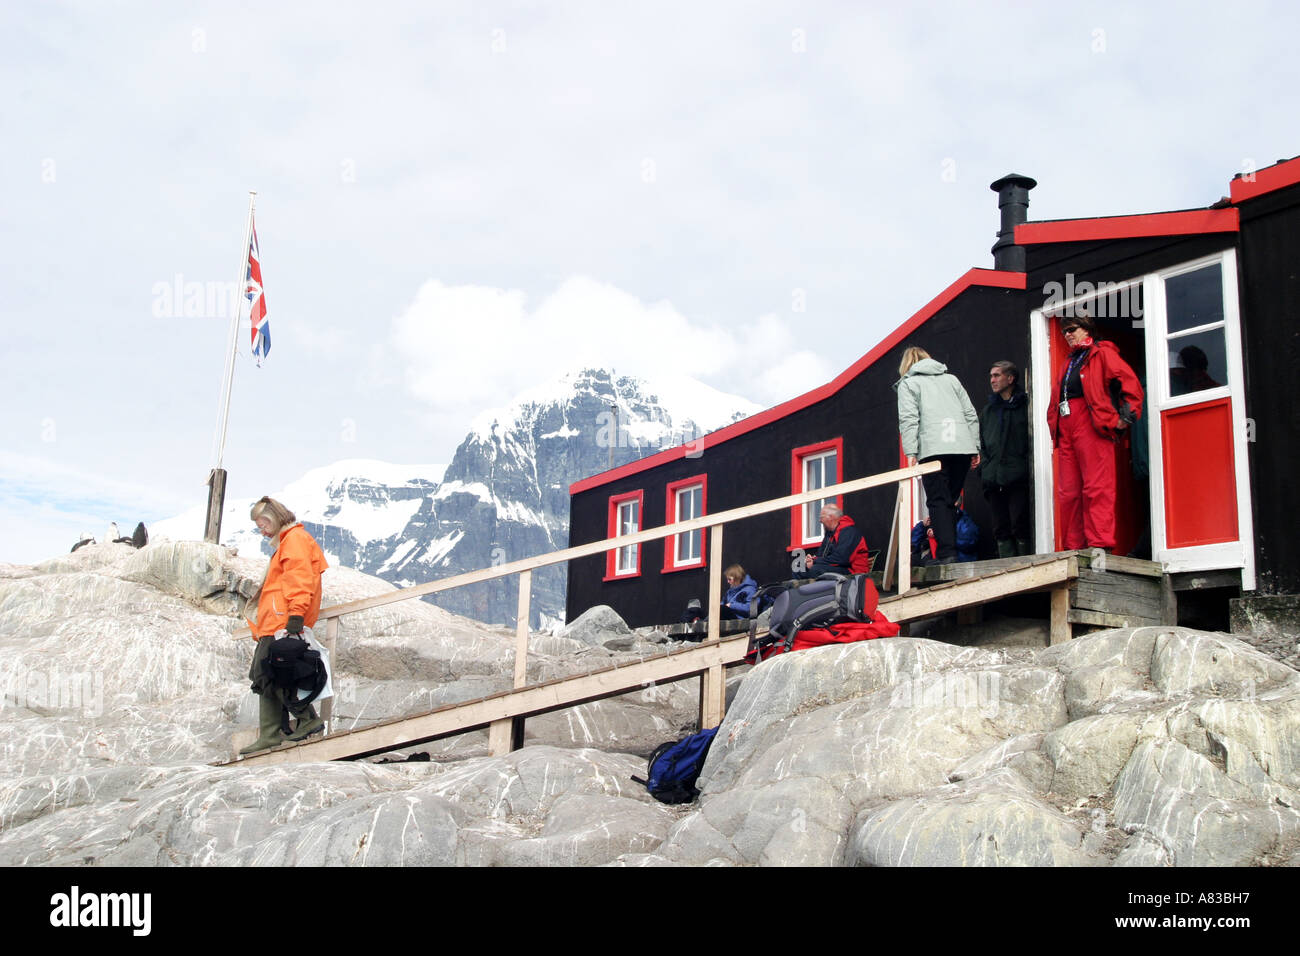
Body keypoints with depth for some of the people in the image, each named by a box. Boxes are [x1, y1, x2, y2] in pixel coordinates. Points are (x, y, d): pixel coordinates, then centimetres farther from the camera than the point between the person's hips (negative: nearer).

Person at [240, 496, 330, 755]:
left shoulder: (295, 538, -4)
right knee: (262, 675, 7)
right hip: (273, 625, 10)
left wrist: (296, 614, -26)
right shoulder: (286, 542, 28)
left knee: (267, 675, -15)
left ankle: (308, 718, -11)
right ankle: (270, 735, 6)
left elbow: (300, 578, -17)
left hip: (283, 622, -10)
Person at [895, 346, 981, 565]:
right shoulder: (951, 379, 25)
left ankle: (947, 552, -15)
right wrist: (976, 448, 17)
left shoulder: (907, 384, 11)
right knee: (950, 501, 11)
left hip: (934, 450, -4)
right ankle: (950, 550, 7)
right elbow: (971, 415, 18)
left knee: (938, 501, -4)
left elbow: (908, 419, -3)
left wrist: (910, 452, -8)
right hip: (963, 448, 5)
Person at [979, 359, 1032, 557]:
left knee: (1020, 526, -9)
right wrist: (984, 468, 8)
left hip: (1018, 479, -6)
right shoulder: (988, 411, 21)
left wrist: (1026, 467, -11)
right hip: (993, 480, 6)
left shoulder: (1025, 406, 3)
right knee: (1001, 529, 3)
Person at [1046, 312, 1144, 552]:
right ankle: (1073, 548, 6)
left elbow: (1130, 382, -6)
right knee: (1067, 491, 4)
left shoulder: (1102, 354, 5)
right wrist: (1054, 425, 17)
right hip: (1065, 431, 8)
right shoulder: (1070, 363, 28)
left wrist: (1125, 417, -12)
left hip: (1091, 425, -8)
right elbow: (1056, 401, 31)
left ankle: (1100, 544, -15)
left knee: (1096, 487, -12)